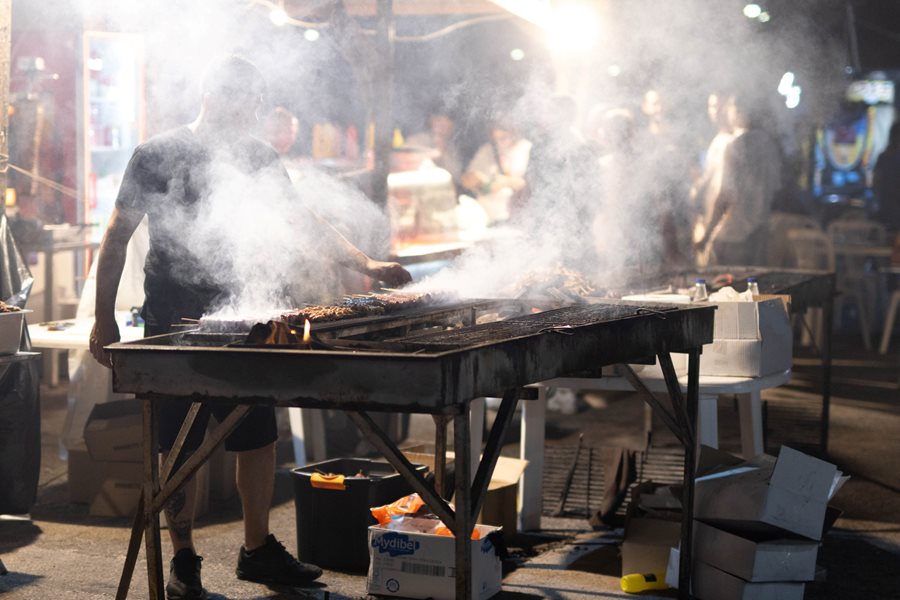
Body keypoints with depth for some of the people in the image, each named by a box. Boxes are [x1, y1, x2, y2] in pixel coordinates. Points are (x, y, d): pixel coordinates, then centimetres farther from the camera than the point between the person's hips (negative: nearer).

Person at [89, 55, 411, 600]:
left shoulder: (258, 158, 10)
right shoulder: (158, 155, -4)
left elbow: (305, 221, 11)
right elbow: (118, 236, -1)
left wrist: (366, 264, -1)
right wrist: (104, 317, -4)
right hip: (175, 327, -4)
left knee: (260, 436, 7)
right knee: (180, 445, 1)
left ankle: (258, 549, 21)